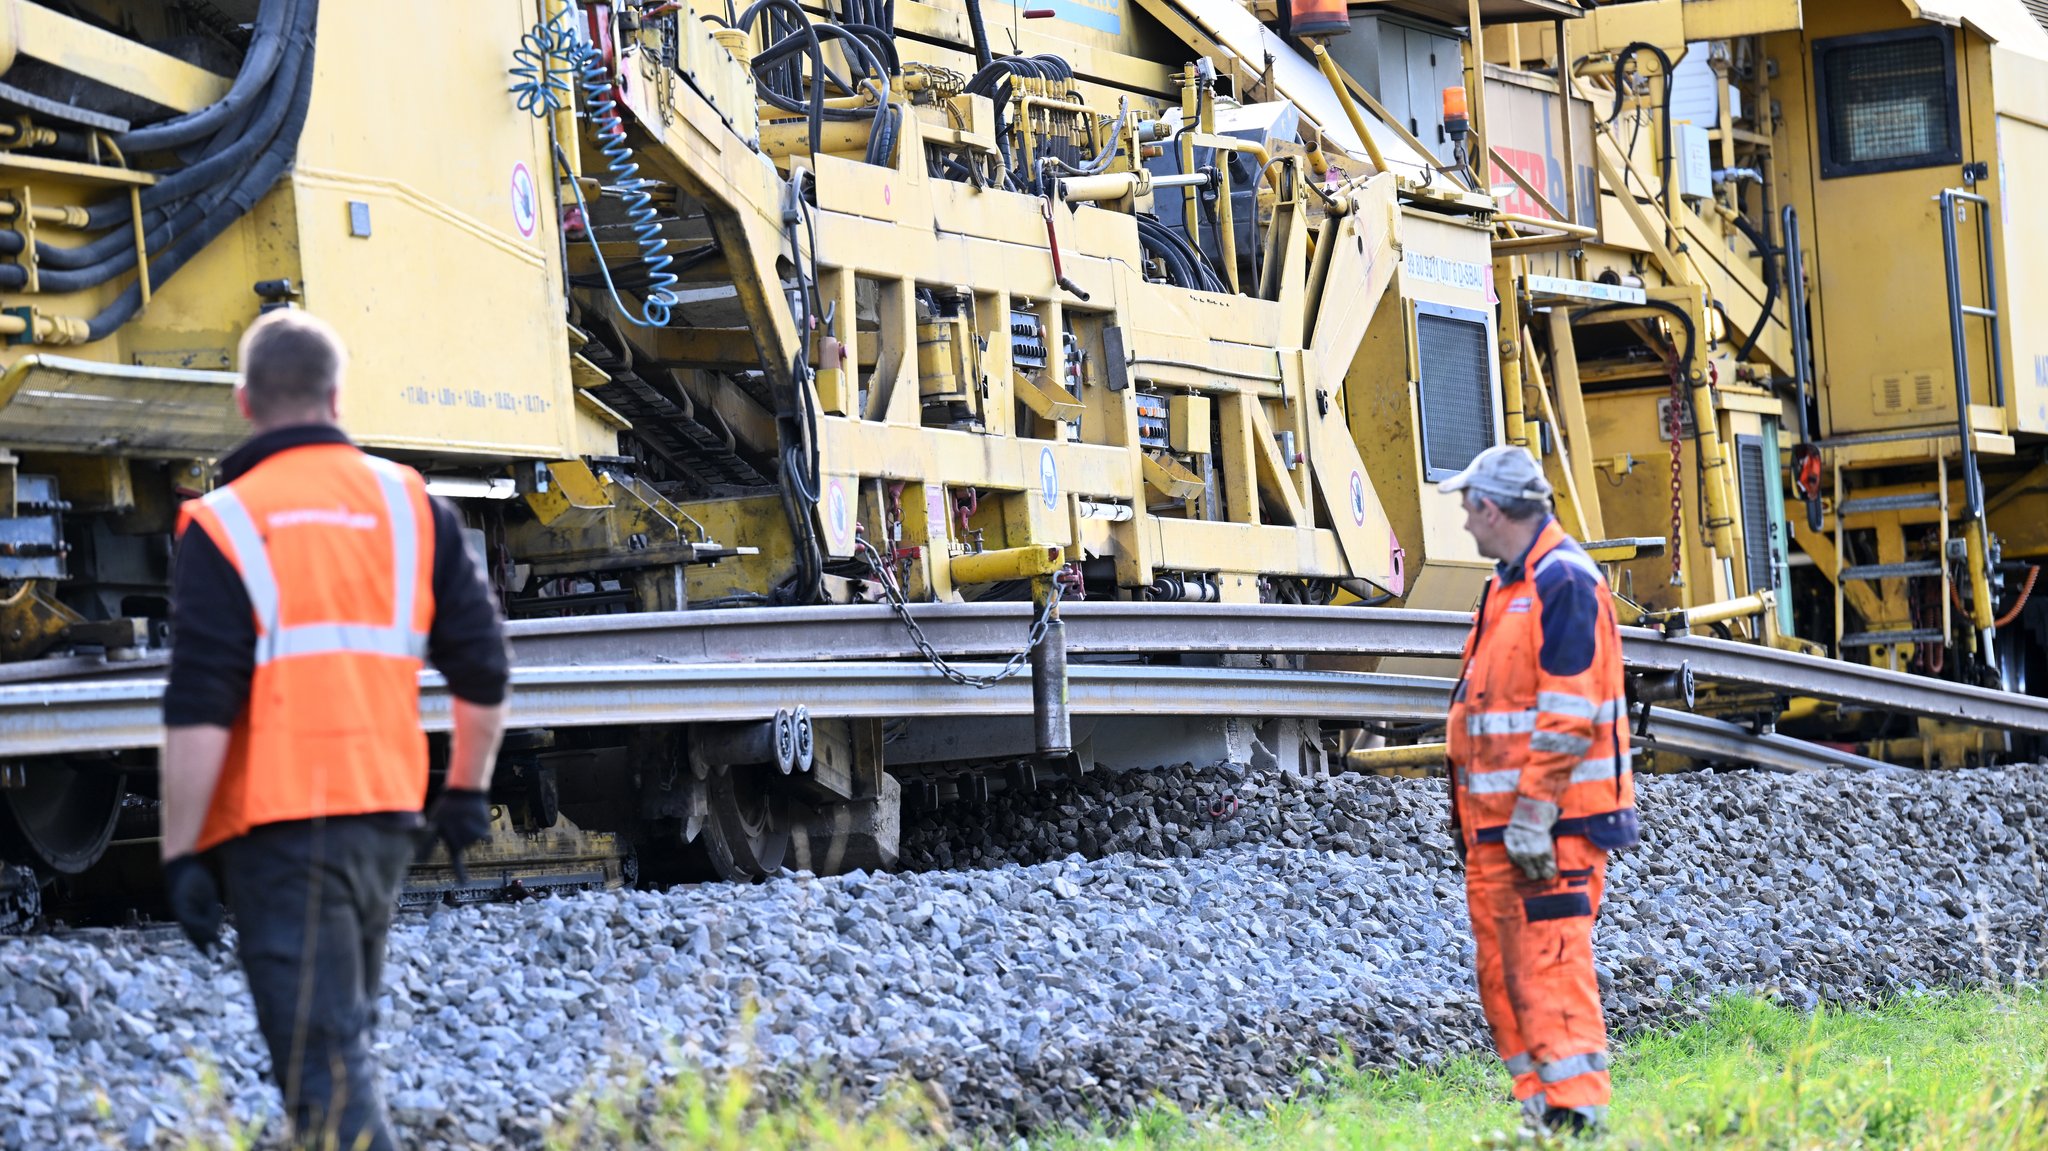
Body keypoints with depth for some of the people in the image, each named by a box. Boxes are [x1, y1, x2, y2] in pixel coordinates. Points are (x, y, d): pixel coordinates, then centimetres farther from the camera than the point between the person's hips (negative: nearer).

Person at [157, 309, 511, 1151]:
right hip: (387, 810, 5)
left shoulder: (224, 526, -6)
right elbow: (483, 670, 10)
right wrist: (467, 789, 23)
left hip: (281, 819, -5)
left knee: (319, 1056, -8)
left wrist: (180, 852, -9)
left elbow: (198, 711, -12)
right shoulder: (409, 505, 8)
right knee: (342, 1029, 21)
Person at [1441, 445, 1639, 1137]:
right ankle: (1540, 1111, 15)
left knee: (1551, 967, -13)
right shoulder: (1509, 585, 18)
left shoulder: (1563, 581, -13)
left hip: (1553, 821, -10)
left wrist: (1535, 813, -21)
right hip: (1498, 821, 10)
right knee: (1502, 974, 11)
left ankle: (1576, 1111, -13)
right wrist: (1476, 816, 20)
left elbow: (1567, 712, -19)